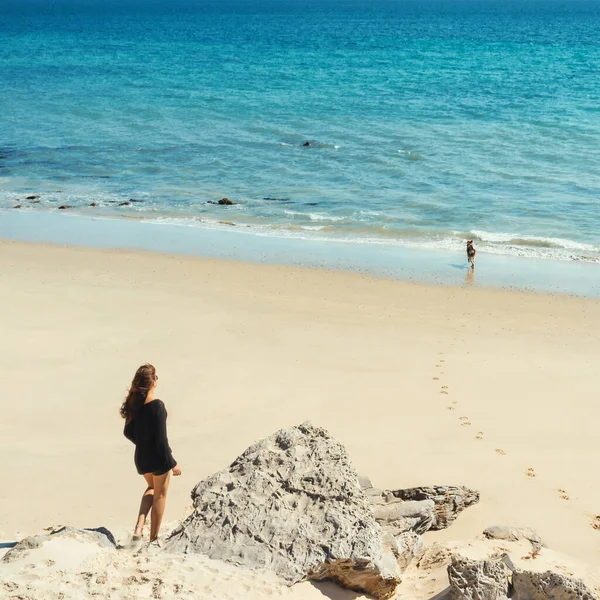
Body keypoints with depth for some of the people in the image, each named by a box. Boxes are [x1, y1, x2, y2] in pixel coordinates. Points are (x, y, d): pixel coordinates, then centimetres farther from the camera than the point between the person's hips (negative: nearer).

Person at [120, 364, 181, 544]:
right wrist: (172, 463, -13)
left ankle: (139, 526, 13)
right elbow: (161, 439, -21)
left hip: (141, 458, 6)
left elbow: (128, 432, 8)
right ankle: (153, 539, 23)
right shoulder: (157, 405, -22)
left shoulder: (133, 404, -2)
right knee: (159, 496, 13)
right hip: (158, 458, -6)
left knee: (151, 488, 30)